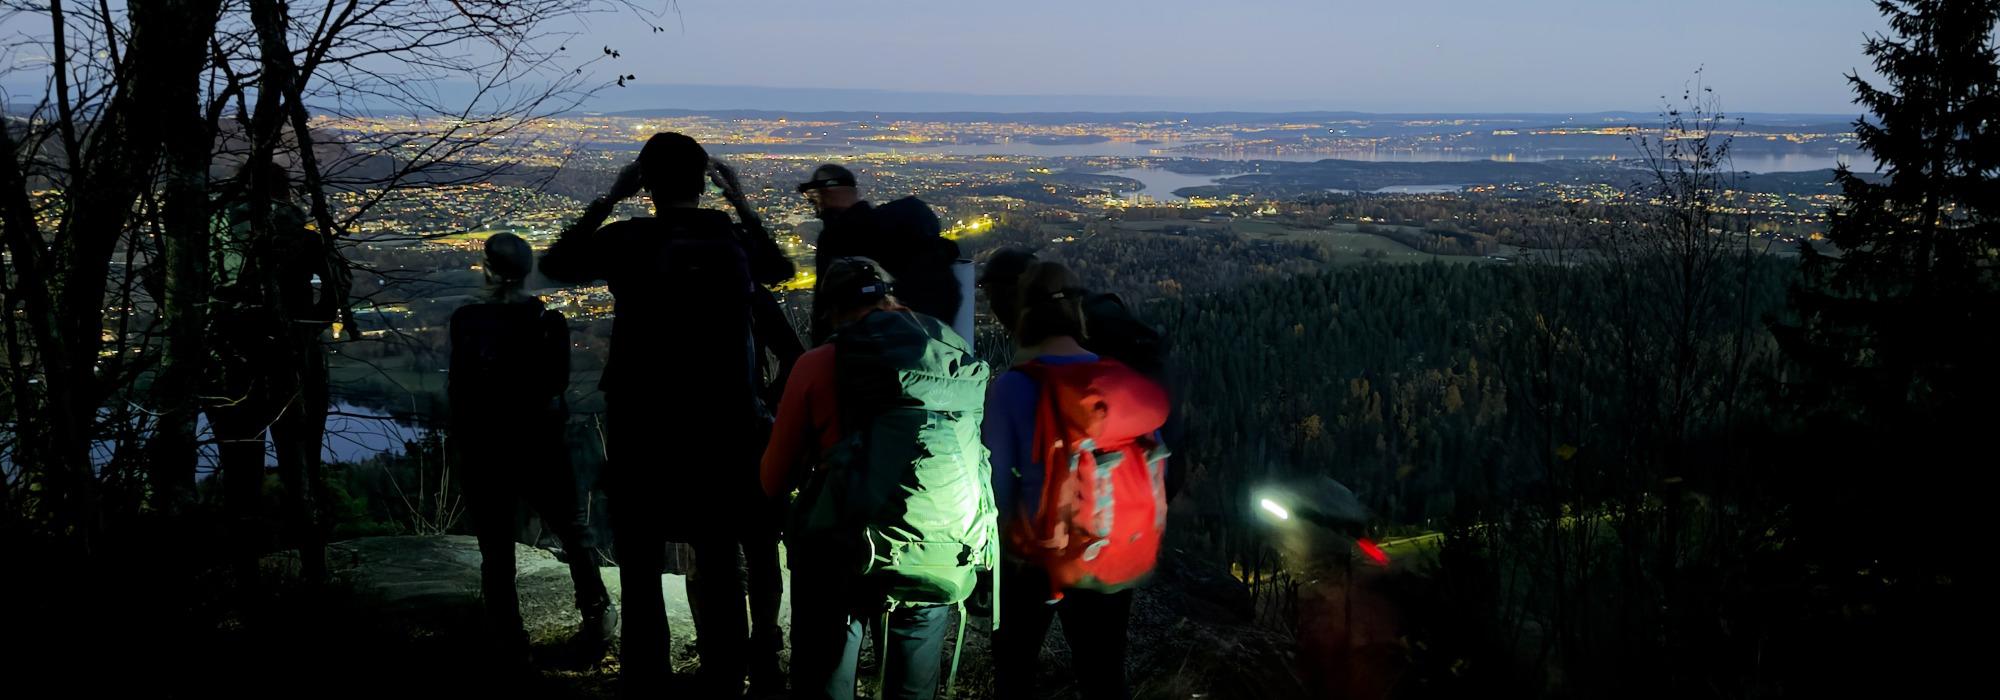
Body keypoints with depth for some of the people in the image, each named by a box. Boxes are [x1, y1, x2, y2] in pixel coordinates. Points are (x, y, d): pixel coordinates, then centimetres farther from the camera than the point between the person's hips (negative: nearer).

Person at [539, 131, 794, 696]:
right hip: (724, 428, 3)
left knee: (641, 569, 9)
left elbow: (555, 264, 6)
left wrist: (608, 199, 8)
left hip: (643, 429, -2)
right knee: (720, 564, 14)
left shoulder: (628, 240, -11)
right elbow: (782, 270, 19)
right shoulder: (736, 240, -4)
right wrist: (742, 204, 17)